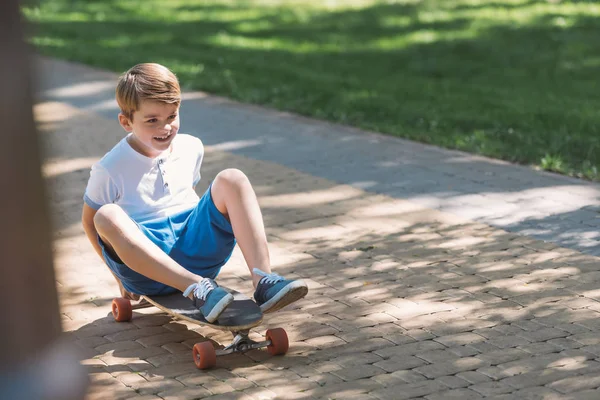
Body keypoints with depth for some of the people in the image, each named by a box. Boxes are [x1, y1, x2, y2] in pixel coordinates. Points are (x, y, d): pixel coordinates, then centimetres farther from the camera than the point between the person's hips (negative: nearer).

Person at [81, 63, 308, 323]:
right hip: (147, 263, -4)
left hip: (195, 247, 4)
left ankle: (262, 282, -34)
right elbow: (89, 221, 5)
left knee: (232, 180, -17)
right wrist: (121, 273, 4)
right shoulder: (110, 170, -5)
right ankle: (198, 290, -45)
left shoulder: (191, 149, 10)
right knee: (107, 217, -35)